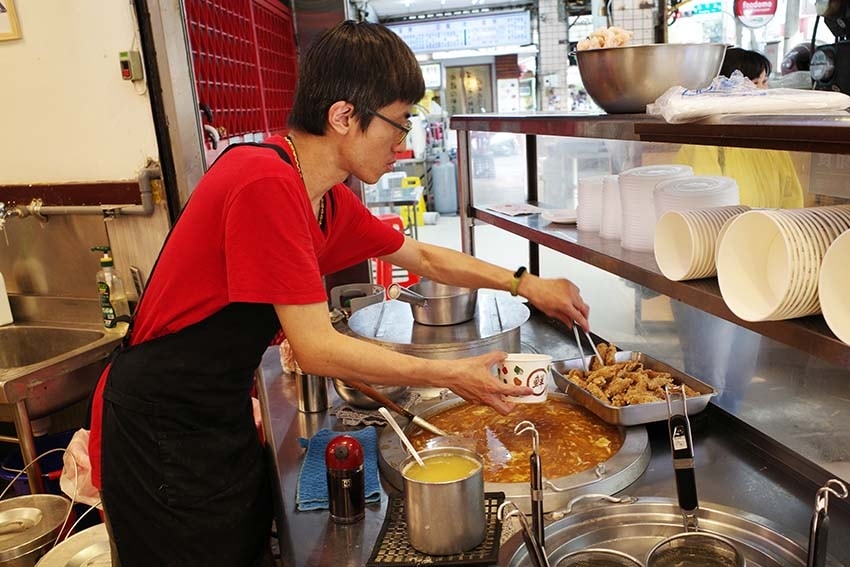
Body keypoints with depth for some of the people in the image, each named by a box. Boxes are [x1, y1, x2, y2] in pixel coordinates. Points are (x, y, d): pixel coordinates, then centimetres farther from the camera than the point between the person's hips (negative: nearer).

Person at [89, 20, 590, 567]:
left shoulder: (332, 201, -1)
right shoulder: (267, 182, -27)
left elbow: (424, 257, 14)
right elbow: (317, 349, -25)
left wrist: (525, 283, 12)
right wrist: (449, 375, -17)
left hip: (225, 418, 8)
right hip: (162, 432, -7)